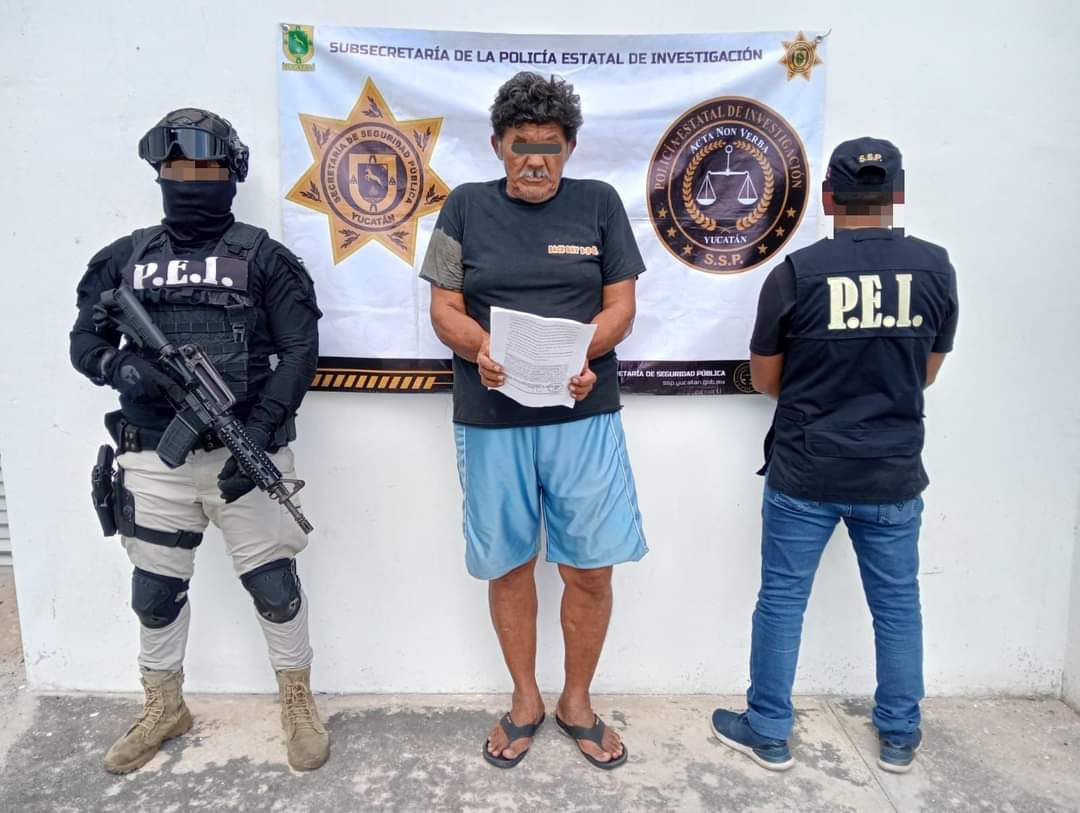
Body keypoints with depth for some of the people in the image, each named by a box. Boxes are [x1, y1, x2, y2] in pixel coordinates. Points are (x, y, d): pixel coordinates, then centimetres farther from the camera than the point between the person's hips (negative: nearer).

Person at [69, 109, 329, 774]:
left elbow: (301, 351, -6)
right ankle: (164, 708, 38)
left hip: (245, 454, -3)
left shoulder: (264, 259, -1)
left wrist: (259, 435, -16)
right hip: (154, 459, 4)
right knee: (156, 591, 15)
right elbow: (85, 342, 12)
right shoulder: (123, 260, 10)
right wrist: (121, 366, -12)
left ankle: (299, 703, 27)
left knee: (274, 584, 5)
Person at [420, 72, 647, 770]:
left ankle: (577, 702, 27)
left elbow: (621, 307, 3)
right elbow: (445, 309, 3)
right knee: (508, 564, 10)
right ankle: (526, 700, 32)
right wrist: (484, 351, -18)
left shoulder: (599, 203, 5)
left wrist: (573, 355, -16)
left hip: (583, 415, 0)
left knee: (591, 568, 3)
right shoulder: (467, 206, 6)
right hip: (491, 418, 1)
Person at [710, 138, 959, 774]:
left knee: (782, 601, 10)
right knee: (898, 605, 17)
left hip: (804, 474, -2)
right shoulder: (936, 268, -2)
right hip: (894, 473, 3)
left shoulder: (796, 272, -11)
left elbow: (765, 379, -1)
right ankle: (900, 737, 32)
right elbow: (927, 373, 9)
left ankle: (768, 733, 24)